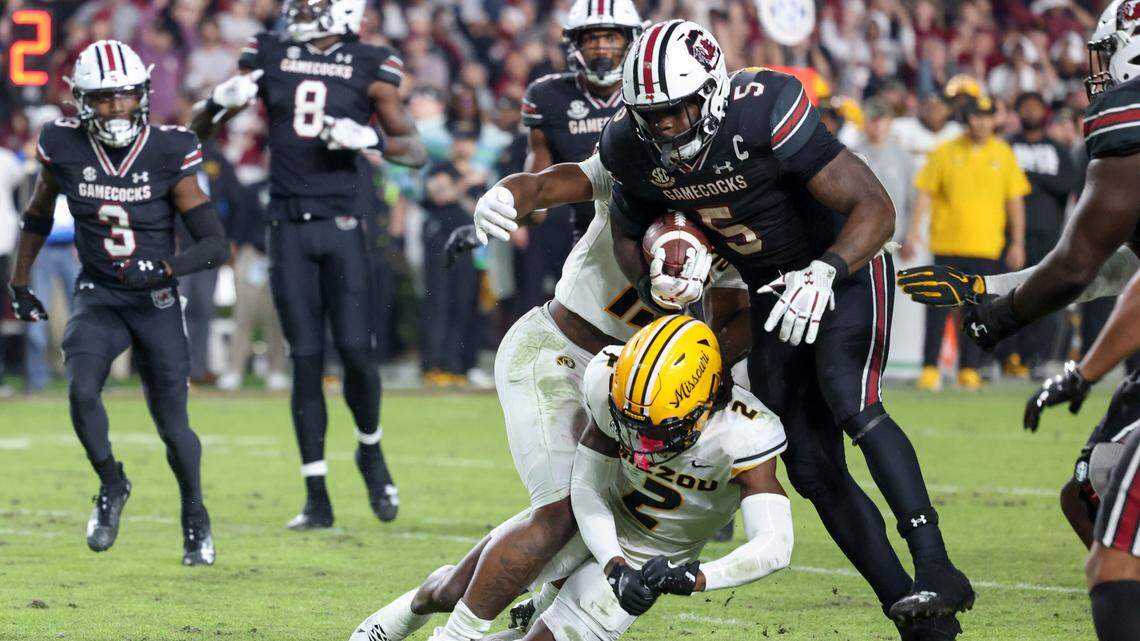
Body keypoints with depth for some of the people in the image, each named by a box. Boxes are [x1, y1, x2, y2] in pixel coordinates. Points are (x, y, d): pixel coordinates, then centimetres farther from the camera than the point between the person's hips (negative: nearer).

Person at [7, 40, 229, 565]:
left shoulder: (169, 154, -13)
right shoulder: (65, 150, -8)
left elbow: (216, 245, -14)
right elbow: (37, 217, 13)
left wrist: (166, 267, -30)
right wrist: (19, 283, 15)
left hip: (156, 302, -1)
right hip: (97, 298, 1)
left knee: (172, 423, 2)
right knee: (81, 390, -24)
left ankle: (195, 517, 28)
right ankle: (111, 485, 2)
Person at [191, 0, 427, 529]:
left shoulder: (370, 68, 2)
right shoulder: (268, 58, 8)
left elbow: (416, 152, 4)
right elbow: (199, 129, 13)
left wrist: (370, 140, -16)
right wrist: (222, 101, -9)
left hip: (342, 226, -1)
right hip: (288, 225, 1)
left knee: (355, 349, -8)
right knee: (306, 358, 0)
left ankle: (370, 451, 21)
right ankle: (316, 497, 4)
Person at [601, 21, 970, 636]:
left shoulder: (765, 113, -31)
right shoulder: (633, 149, -14)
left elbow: (875, 209, -30)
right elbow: (628, 235, 7)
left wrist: (823, 276, -45)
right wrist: (654, 282, -15)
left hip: (844, 268, -6)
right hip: (771, 295, 6)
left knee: (848, 402, -29)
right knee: (810, 464, -1)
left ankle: (936, 568, -31)